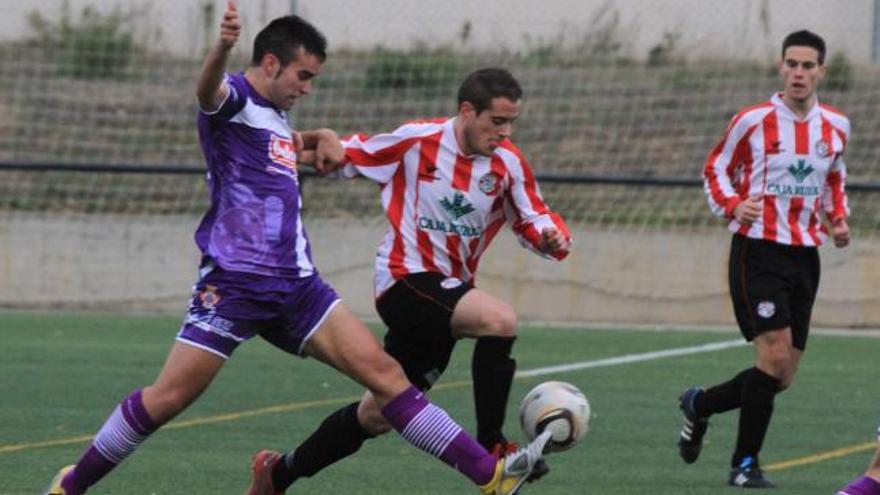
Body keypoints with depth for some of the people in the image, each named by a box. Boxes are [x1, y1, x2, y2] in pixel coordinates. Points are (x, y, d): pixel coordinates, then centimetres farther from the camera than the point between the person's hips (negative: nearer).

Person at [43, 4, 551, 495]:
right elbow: (209, 89, -33)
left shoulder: (275, 117, 20)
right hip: (235, 283, -7)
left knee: (383, 371, -3)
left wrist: (320, 138, 25)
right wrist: (223, 47, -56)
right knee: (168, 398, -8)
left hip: (296, 285, 7)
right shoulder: (235, 99, -5)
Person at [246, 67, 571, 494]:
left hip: (449, 289, 6)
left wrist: (551, 237, -16)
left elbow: (534, 221, 5)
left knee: (379, 415, 13)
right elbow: (347, 156, 4)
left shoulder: (508, 164, -1)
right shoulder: (417, 141, -10)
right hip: (406, 279, -6)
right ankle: (490, 445, -22)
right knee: (499, 318, -31)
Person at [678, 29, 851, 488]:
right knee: (775, 356, -17)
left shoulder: (835, 127, 7)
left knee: (781, 376, 4)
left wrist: (839, 219, 6)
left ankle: (698, 404, 29)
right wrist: (733, 206, -15)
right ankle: (745, 463, -5)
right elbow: (715, 170, 4)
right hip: (758, 250, -5)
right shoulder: (752, 121, -5)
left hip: (805, 256, 5)